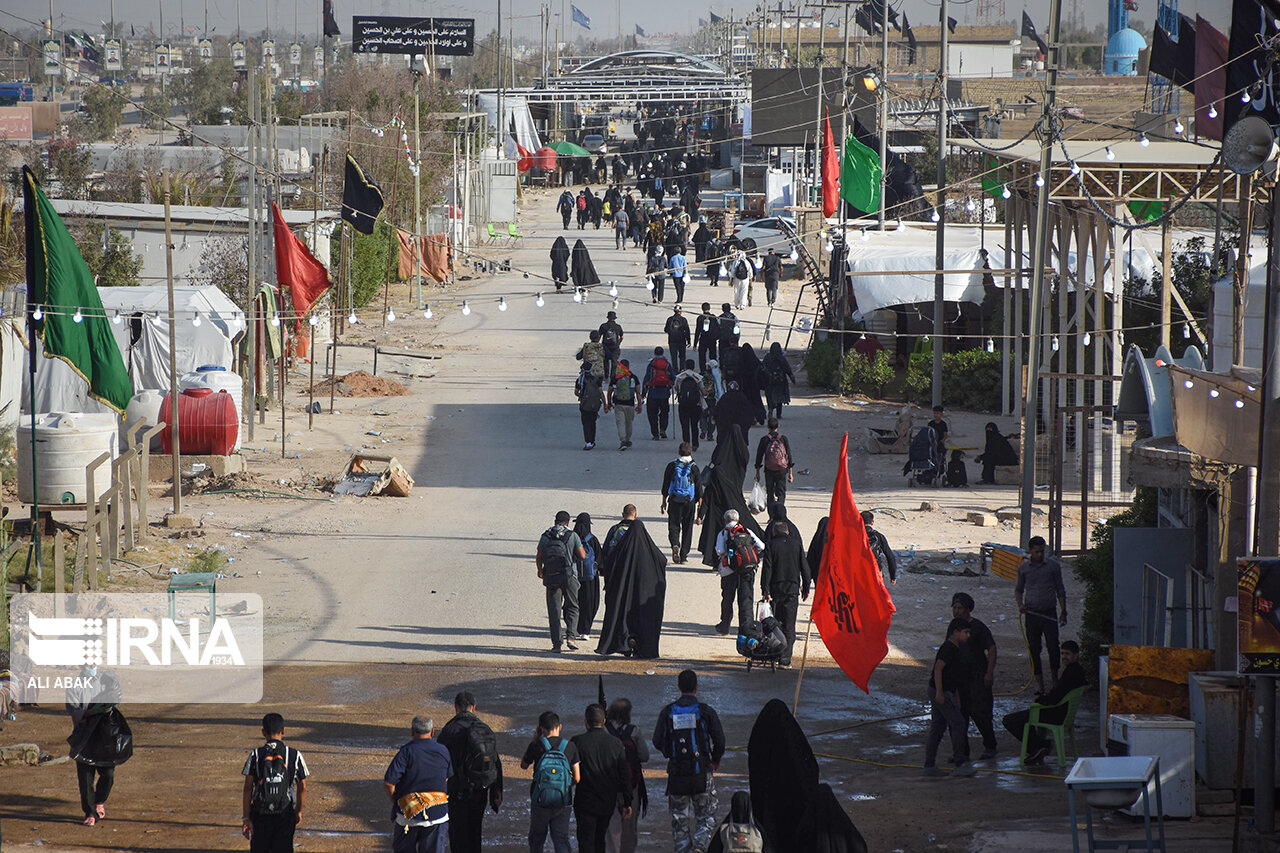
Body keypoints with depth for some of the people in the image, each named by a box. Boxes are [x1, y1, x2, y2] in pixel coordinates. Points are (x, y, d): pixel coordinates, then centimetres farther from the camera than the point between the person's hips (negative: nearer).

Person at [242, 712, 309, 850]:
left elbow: (248, 788, -5)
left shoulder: (255, 755, -2)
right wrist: (298, 812, 19)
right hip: (285, 813, 0)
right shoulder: (295, 755, -1)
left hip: (260, 813, 0)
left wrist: (246, 818, -2)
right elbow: (302, 787, 4)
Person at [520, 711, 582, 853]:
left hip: (540, 800, -1)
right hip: (562, 802, 1)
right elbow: (577, 778, -1)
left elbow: (524, 765, 12)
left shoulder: (536, 745, -8)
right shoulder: (569, 746, -4)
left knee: (537, 838, 17)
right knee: (561, 840, 4)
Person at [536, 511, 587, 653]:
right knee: (572, 608, 12)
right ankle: (570, 637, -6)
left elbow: (539, 557, 10)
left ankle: (556, 643, 0)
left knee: (554, 610, 5)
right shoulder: (572, 536, -2)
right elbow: (582, 556, -3)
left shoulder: (545, 537, 5)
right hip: (568, 576, -1)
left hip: (551, 576, 1)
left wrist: (540, 571, 29)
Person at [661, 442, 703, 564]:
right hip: (689, 501, 0)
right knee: (687, 528, 10)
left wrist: (664, 501, 15)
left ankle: (675, 545, -23)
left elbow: (665, 484, 5)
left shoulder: (672, 466, -2)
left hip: (674, 501, 0)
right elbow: (699, 487, -2)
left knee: (673, 526, 6)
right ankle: (683, 555, 12)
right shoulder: (693, 467, -4)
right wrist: (700, 504, 6)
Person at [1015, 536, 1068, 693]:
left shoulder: (1053, 565, 2)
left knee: (1053, 646, -6)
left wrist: (1063, 612, 4)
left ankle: (1055, 678, 15)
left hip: (1049, 613, -1)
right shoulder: (1023, 568, 5)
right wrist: (1020, 604, -2)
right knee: (1034, 649, 3)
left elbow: (1060, 590, 8)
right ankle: (1040, 684, 10)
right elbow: (1018, 589, 18)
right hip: (1031, 614, 1)